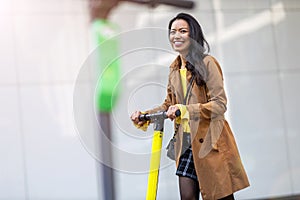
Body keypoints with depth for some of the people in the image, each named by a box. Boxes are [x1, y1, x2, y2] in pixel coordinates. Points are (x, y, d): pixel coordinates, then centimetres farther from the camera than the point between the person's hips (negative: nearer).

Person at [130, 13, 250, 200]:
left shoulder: (207, 63, -8)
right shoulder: (174, 69, 13)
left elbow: (220, 104, -15)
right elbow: (169, 105, 21)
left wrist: (185, 110, -26)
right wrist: (145, 115, 4)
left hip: (210, 140, -6)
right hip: (186, 141, 6)